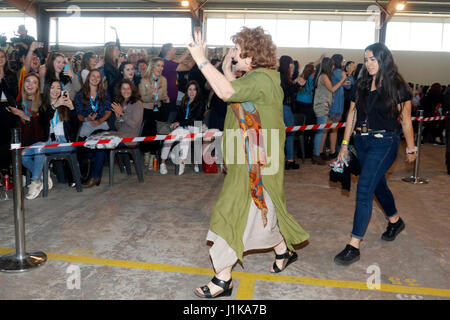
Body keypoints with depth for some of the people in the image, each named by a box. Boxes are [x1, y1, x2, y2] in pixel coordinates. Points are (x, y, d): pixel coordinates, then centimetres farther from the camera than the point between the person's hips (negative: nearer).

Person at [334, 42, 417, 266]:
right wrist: (345, 145, 7)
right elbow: (352, 115, 10)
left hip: (384, 143, -6)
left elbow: (405, 121, -2)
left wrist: (410, 149, 3)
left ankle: (354, 246, -10)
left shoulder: (397, 87, -7)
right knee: (377, 185, 20)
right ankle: (395, 221, 47)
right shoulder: (362, 85, 8)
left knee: (364, 189, -14)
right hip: (361, 142, 6)